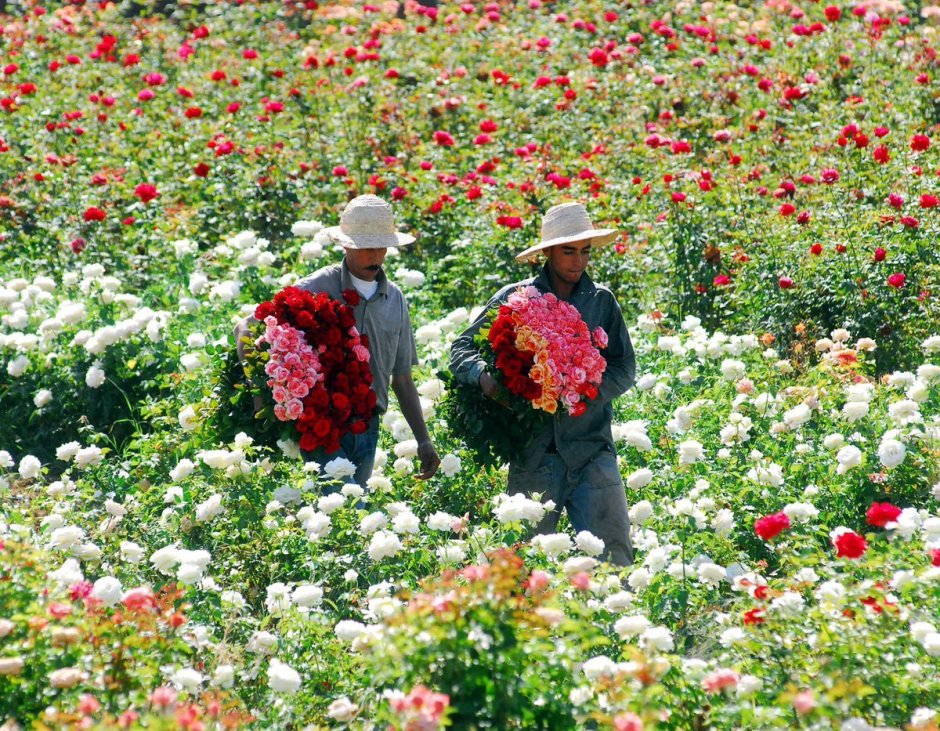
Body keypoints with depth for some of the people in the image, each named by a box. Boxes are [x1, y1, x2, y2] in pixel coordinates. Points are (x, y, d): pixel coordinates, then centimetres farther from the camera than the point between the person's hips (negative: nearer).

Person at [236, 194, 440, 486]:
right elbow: (246, 329, -4)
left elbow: (402, 378, 20)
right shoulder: (317, 289, -5)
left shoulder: (395, 300, 12)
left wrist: (423, 440, 16)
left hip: (367, 428, 6)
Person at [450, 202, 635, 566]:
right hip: (533, 452, 0)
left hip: (591, 448, 0)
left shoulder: (602, 301, 9)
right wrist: (483, 375, -16)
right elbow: (462, 348, 6)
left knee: (612, 551, -8)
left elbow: (624, 368, 8)